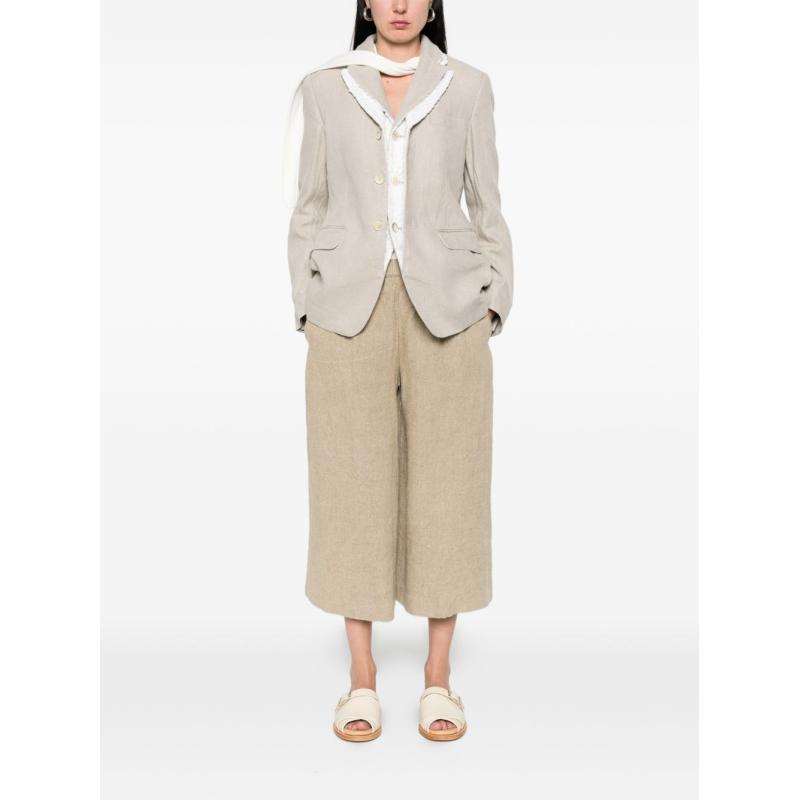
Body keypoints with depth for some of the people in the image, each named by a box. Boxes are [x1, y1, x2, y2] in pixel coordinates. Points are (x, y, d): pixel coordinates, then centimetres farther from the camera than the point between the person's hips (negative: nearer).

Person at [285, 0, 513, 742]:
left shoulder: (467, 86, 10)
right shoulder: (324, 86, 10)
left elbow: (486, 205, 9)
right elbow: (309, 208, 10)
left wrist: (495, 300, 2)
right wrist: (305, 306, 2)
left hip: (446, 305, 0)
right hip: (349, 306, 0)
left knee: (446, 482, 1)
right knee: (352, 482, 1)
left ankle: (438, 677, 16)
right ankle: (361, 676, 15)